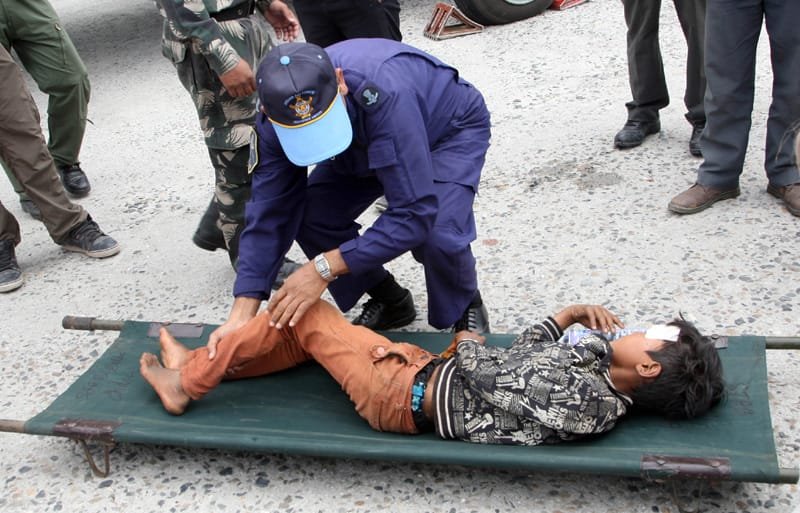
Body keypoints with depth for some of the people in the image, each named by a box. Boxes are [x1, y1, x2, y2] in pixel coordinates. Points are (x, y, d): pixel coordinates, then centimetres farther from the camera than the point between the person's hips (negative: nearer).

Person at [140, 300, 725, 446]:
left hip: (405, 393, -9)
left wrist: (469, 344, -4)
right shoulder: (598, 383, -2)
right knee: (298, 329, 19)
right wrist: (570, 315, -2)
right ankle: (198, 366, 38)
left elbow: (493, 378, -24)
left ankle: (190, 378, 22)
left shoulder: (582, 398, -30)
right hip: (428, 366, 9)